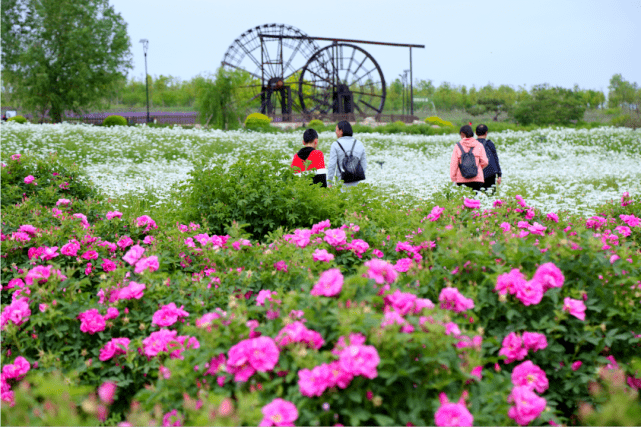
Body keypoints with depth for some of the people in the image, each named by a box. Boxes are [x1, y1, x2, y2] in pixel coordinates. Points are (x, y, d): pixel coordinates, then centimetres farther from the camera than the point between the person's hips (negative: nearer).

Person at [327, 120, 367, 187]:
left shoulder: (336, 145, -6)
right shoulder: (360, 144, 7)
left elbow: (332, 165, -10)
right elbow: (364, 166, 8)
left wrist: (329, 183, -4)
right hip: (356, 183, 4)